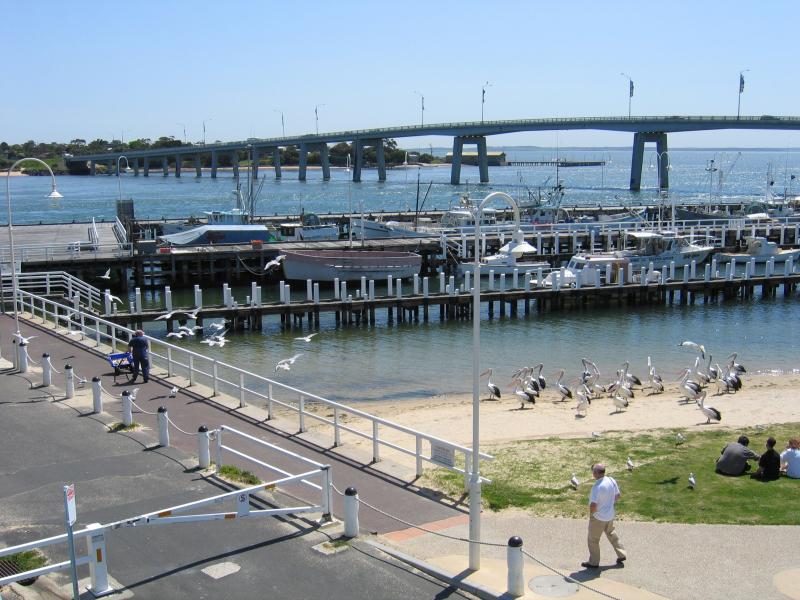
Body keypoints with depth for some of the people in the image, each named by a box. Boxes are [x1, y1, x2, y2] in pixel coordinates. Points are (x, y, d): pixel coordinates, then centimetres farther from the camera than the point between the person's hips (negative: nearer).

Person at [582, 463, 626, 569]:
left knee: (593, 540, 10)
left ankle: (594, 562, 22)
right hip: (610, 515, 7)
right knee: (611, 534, 29)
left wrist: (591, 514, -12)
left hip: (598, 517, -7)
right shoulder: (612, 480, -7)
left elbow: (593, 505, -31)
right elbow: (617, 496, 6)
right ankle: (621, 554, 35)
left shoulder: (597, 487, -30)